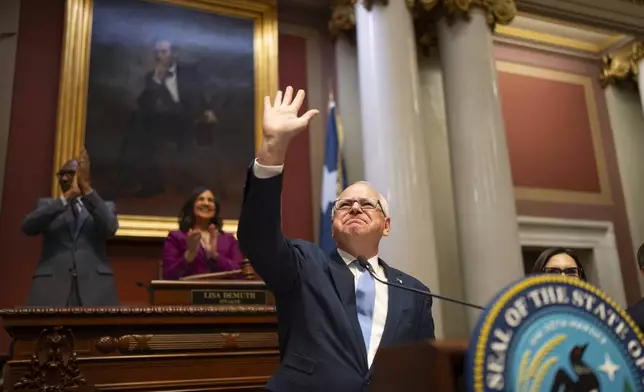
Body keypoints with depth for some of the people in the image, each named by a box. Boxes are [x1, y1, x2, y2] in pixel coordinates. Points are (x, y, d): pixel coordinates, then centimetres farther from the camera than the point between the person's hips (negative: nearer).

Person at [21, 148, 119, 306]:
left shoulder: (105, 206, 19)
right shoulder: (47, 204, 22)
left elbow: (109, 228, -5)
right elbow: (28, 226, -1)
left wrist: (86, 188, -12)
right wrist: (68, 195, -10)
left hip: (95, 286, -1)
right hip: (51, 286, 1)